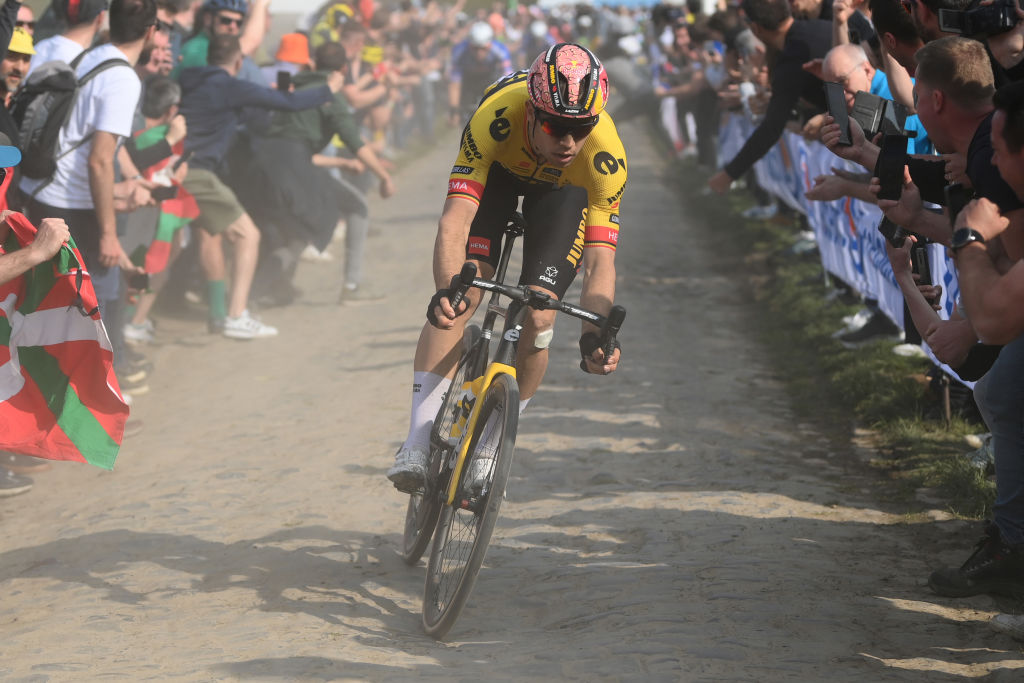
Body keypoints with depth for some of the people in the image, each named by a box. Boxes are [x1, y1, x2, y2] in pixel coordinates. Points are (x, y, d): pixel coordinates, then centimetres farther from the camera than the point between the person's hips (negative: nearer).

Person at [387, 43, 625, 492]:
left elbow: (600, 261, -38)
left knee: (536, 319, -14)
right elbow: (454, 222, -47)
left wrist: (595, 335, -55)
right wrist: (447, 290, -65)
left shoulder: (605, 156, -38)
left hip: (562, 188, 1)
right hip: (498, 167, 0)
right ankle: (418, 442, -16)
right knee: (462, 296, -21)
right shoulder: (496, 117, -42)